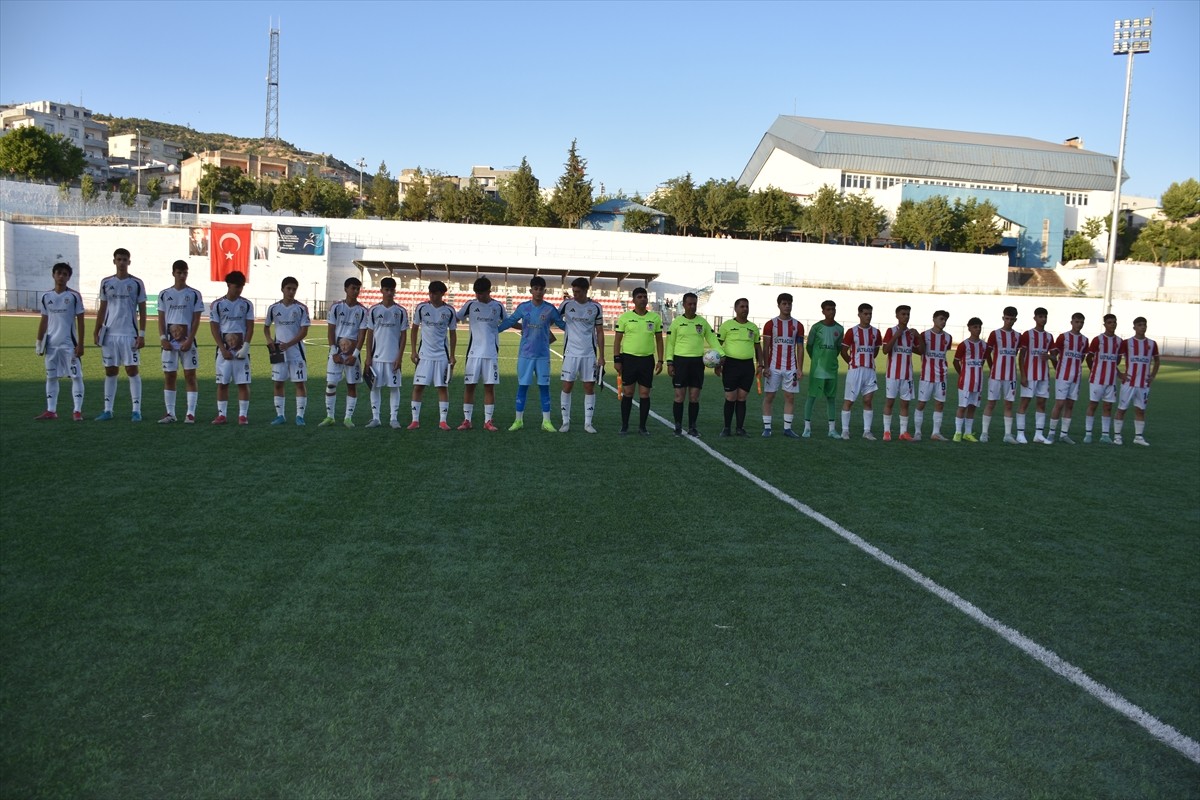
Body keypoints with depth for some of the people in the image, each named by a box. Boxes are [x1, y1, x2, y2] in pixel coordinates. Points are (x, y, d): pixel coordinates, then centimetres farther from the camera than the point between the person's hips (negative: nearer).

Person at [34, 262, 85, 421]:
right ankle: (51, 410, 14)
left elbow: (80, 321, -2)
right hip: (51, 343, 4)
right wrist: (39, 342, 9)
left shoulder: (74, 296, -2)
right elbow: (44, 321, 14)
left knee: (76, 376, -4)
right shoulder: (45, 297, 8)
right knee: (51, 377, 8)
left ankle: (77, 410, -1)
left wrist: (80, 344, -7)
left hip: (69, 343, -4)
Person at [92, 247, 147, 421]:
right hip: (109, 333, 3)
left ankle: (137, 410, 1)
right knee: (110, 371, 7)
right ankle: (108, 410, 13)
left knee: (132, 371, -3)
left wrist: (142, 334, -6)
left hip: (129, 334, -3)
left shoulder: (137, 283, 0)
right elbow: (102, 309, 13)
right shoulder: (106, 283, 9)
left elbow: (142, 311, 1)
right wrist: (96, 331, 6)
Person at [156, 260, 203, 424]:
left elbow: (196, 320, -2)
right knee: (169, 377, 5)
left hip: (187, 341, -2)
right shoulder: (164, 294, 8)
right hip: (169, 341, 2)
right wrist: (163, 338, -5)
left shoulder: (194, 294, 1)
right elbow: (161, 319, 7)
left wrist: (189, 340, -11)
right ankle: (170, 413, 11)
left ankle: (190, 413, 1)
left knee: (190, 376, -2)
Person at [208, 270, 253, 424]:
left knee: (243, 383, -1)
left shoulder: (247, 304, 5)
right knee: (222, 383, 3)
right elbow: (214, 328, 0)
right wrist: (223, 349, -8)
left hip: (241, 349, 0)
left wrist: (245, 347, -9)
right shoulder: (217, 304, 2)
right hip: (223, 349, 0)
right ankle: (221, 414, 10)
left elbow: (250, 327, 2)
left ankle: (243, 415, 4)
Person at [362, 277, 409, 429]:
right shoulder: (373, 310, 4)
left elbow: (403, 336, 3)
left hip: (393, 357, -1)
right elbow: (369, 335, 5)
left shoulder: (401, 311, 2)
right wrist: (368, 357, 0)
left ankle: (394, 418, 8)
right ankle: (375, 418, 9)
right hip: (376, 356, 1)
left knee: (394, 386, 3)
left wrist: (399, 357, -5)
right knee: (375, 386, 2)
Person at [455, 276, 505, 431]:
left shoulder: (497, 306, 4)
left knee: (489, 386, 2)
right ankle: (467, 420, 8)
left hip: (491, 353, 0)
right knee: (469, 385, 1)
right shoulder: (470, 305, 2)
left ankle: (488, 421, 8)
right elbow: (455, 318, 9)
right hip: (473, 352, 0)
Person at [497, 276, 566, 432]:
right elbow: (509, 322, 8)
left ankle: (546, 421, 9)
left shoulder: (550, 309, -1)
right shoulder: (522, 307, 0)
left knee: (544, 387, 3)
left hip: (543, 355, 0)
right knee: (522, 386, 3)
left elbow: (563, 325, 5)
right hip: (525, 354, 0)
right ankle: (518, 420, 12)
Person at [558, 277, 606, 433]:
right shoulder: (567, 304, -1)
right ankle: (565, 422, 9)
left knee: (589, 387, 3)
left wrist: (601, 356, 2)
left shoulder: (595, 307, 1)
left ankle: (588, 423, 10)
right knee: (567, 386, -1)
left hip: (590, 354, 1)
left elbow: (600, 332, 5)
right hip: (571, 352, -1)